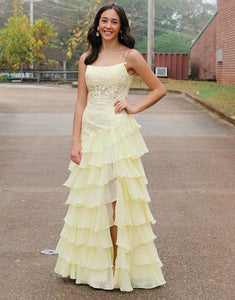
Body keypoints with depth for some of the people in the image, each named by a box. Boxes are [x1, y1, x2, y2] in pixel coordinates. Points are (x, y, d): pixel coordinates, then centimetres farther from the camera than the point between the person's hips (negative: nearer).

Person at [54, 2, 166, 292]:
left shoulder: (130, 56, 0)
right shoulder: (87, 58, 10)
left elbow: (159, 89, 6)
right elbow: (81, 103, 7)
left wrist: (134, 108, -5)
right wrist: (76, 141, 1)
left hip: (118, 133, -4)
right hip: (91, 133, 4)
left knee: (117, 200, -2)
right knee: (90, 200, 9)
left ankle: (117, 266, 9)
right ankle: (92, 263, 23)